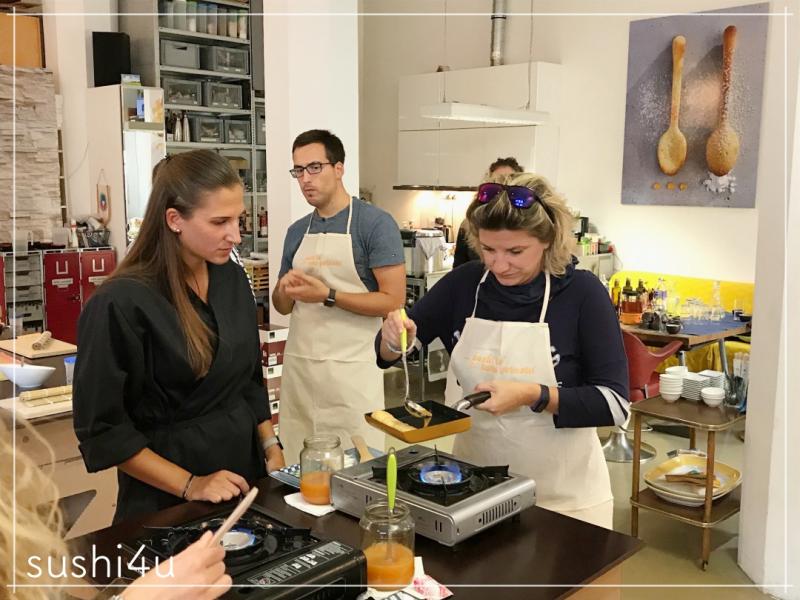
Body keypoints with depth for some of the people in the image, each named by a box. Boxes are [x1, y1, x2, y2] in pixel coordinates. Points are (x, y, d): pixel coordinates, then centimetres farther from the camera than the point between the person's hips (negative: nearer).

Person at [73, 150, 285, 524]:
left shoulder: (231, 277, -1)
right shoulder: (121, 303, -21)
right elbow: (103, 428, -16)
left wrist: (272, 448, 2)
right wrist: (189, 485, -17)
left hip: (247, 471, 6)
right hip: (167, 501, -6)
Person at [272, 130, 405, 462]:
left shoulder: (375, 223, -7)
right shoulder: (296, 231, 12)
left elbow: (393, 301, -13)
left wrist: (327, 296, -18)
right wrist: (285, 290, -4)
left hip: (350, 369, -5)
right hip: (297, 366, 6)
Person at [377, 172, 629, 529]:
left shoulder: (582, 293, -14)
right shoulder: (463, 284, -6)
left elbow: (614, 402, -14)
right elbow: (387, 353, 5)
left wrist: (534, 396, -26)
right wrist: (393, 340, -16)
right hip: (472, 482, 3)